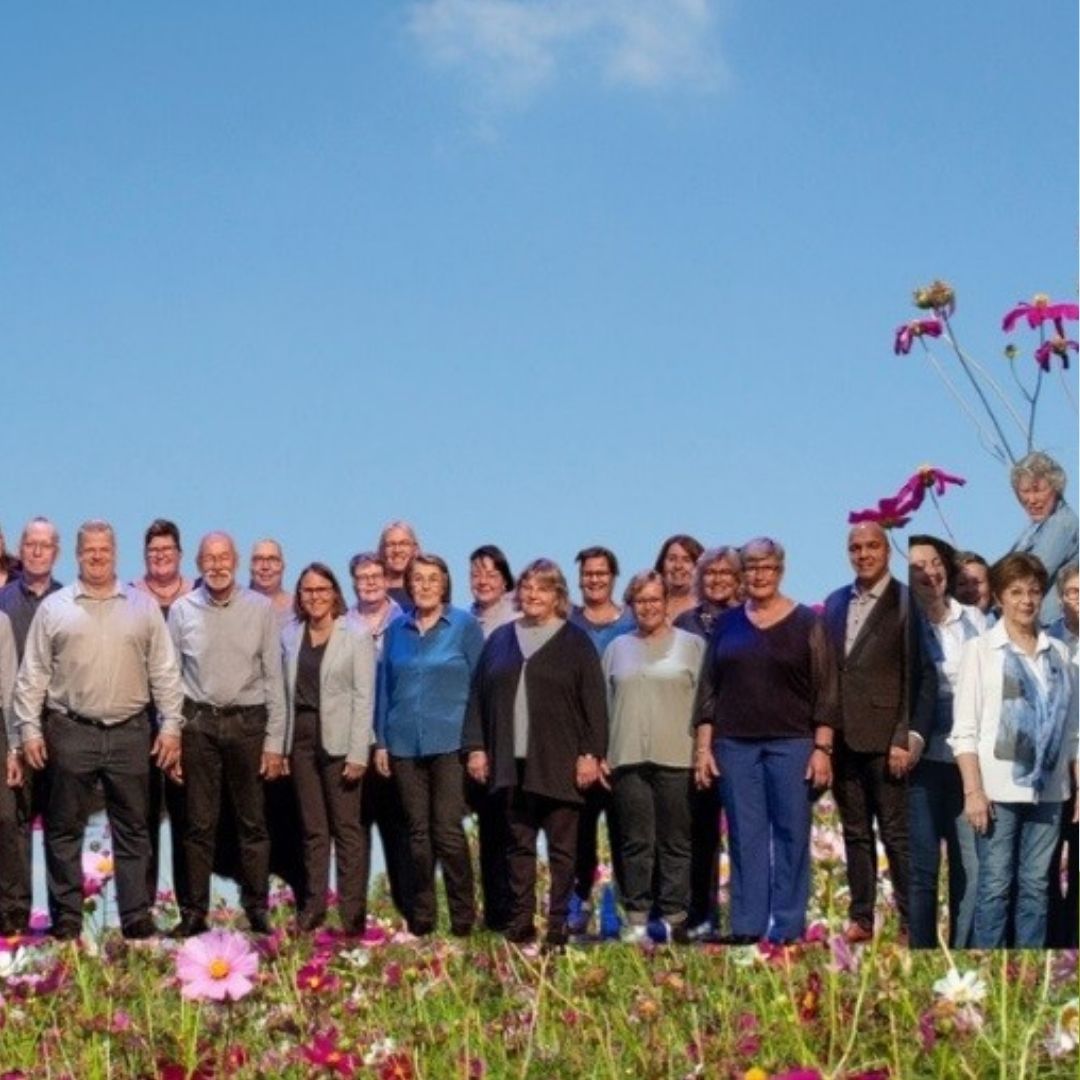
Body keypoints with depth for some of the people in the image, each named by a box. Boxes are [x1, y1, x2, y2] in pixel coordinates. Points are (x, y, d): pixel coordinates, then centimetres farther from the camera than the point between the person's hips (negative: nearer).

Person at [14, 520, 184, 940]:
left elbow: (164, 672, 7)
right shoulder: (54, 608, 4)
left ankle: (136, 916, 11)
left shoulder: (143, 606, 7)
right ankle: (66, 916, 11)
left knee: (133, 828, 5)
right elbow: (33, 676, 4)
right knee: (64, 829, 4)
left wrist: (170, 726, 0)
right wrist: (30, 728, -3)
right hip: (70, 732, -1)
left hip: (130, 733, 1)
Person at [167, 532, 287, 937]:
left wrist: (275, 740, -1)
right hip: (198, 723, 0)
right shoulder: (182, 610, 2)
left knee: (252, 823, 5)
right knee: (199, 824, 4)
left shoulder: (260, 608, 1)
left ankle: (257, 909, 14)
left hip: (248, 722, 0)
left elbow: (274, 676, 2)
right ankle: (194, 911, 10)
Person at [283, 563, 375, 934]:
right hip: (301, 738, 4)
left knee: (347, 828, -2)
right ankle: (313, 907, 12)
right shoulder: (291, 636, 10)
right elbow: (286, 693, 10)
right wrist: (281, 746, 2)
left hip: (338, 740, -4)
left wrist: (357, 754, -13)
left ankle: (353, 913, 0)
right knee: (313, 830, 8)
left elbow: (364, 698, -7)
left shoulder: (356, 637, -3)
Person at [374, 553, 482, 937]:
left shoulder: (464, 625, 0)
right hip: (405, 744, 4)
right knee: (418, 832, 7)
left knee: (448, 830, -8)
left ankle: (463, 917, 0)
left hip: (449, 742, -3)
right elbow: (384, 686, 13)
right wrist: (381, 741, 7)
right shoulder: (397, 630, 10)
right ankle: (421, 916, 13)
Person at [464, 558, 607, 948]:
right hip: (512, 762, 3)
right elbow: (478, 696, 12)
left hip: (559, 763, -3)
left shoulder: (575, 642, 3)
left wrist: (591, 754, -9)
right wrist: (476, 747, 4)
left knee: (562, 846, -1)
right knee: (519, 844, 6)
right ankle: (520, 922, 10)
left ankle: (559, 924, 2)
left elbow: (593, 702, -2)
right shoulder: (501, 639, 13)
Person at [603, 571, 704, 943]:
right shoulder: (618, 648, 16)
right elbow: (605, 702, 16)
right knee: (635, 843, 1)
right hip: (628, 759, 2)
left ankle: (674, 918, 3)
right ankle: (636, 919, 4)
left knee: (675, 842, -1)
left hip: (676, 758, -2)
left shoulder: (691, 645, 8)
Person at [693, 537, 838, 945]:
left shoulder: (806, 622, 3)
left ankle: (787, 928, 3)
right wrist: (703, 746, 3)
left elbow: (825, 689, 0)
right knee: (745, 837, 3)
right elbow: (708, 689, 11)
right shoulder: (727, 624, 11)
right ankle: (747, 927, 6)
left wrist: (822, 748, -7)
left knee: (792, 835, -2)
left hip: (791, 743, -2)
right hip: (735, 744, 2)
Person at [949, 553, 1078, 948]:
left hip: (1047, 789, 3)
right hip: (999, 789, -3)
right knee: (995, 886, -2)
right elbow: (964, 729, -4)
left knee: (1035, 885, 6)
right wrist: (973, 791, -11)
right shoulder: (981, 649, 0)